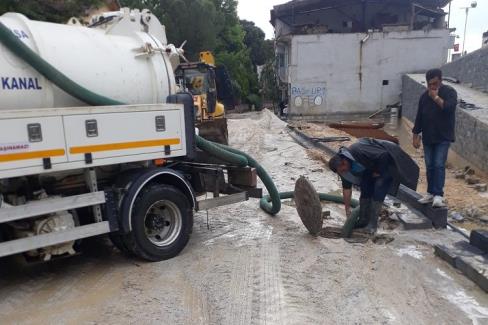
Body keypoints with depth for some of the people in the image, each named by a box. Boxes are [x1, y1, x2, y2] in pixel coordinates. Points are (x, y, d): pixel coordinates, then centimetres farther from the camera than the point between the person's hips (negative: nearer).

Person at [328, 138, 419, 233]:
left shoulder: (359, 152, -38)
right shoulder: (343, 165, -11)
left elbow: (384, 156, -33)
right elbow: (346, 187, -3)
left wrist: (378, 172, -19)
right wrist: (347, 208, -1)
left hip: (388, 159, -7)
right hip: (372, 165, 8)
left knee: (378, 191, -15)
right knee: (365, 189, 1)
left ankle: (373, 224, -9)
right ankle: (363, 220, 13)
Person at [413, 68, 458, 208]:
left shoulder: (449, 92, -6)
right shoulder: (424, 96, 6)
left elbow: (449, 108, -25)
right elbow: (419, 117, 8)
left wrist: (436, 97, -20)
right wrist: (416, 136, 7)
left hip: (443, 137, -4)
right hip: (427, 138, 4)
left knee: (439, 165, -9)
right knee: (429, 166, 8)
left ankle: (438, 195, -6)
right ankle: (430, 193, 17)